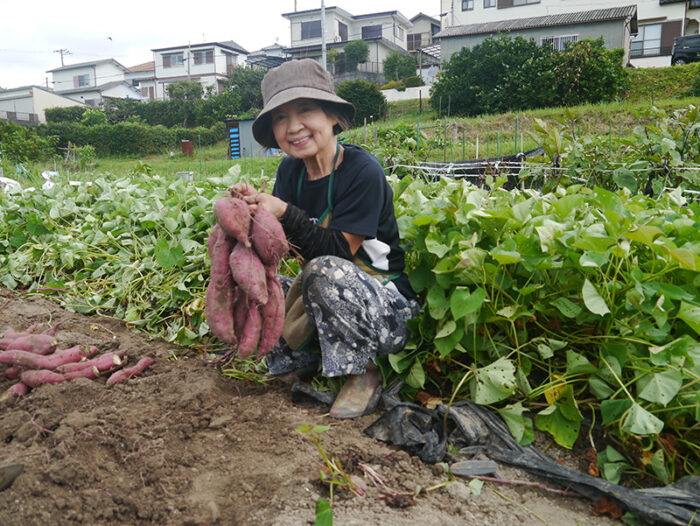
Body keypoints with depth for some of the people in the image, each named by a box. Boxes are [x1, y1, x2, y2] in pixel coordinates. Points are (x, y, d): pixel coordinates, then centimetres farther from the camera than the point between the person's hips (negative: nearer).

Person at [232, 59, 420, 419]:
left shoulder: (362, 170, -18)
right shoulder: (290, 171, 2)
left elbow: (340, 250, -23)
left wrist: (284, 213, -31)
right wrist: (255, 207, -21)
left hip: (388, 311, -6)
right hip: (326, 296, 7)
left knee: (327, 271, -36)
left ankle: (363, 374, -12)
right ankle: (307, 363, 7)